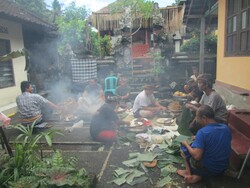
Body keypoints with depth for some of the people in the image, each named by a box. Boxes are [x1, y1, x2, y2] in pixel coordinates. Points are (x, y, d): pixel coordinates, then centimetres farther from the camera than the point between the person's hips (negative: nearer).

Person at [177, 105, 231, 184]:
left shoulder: (202, 132, -25)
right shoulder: (226, 128, -4)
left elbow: (196, 156, -28)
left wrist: (186, 144, -10)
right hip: (222, 169, 6)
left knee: (183, 148, 11)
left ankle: (188, 172, 10)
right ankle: (197, 175, 7)